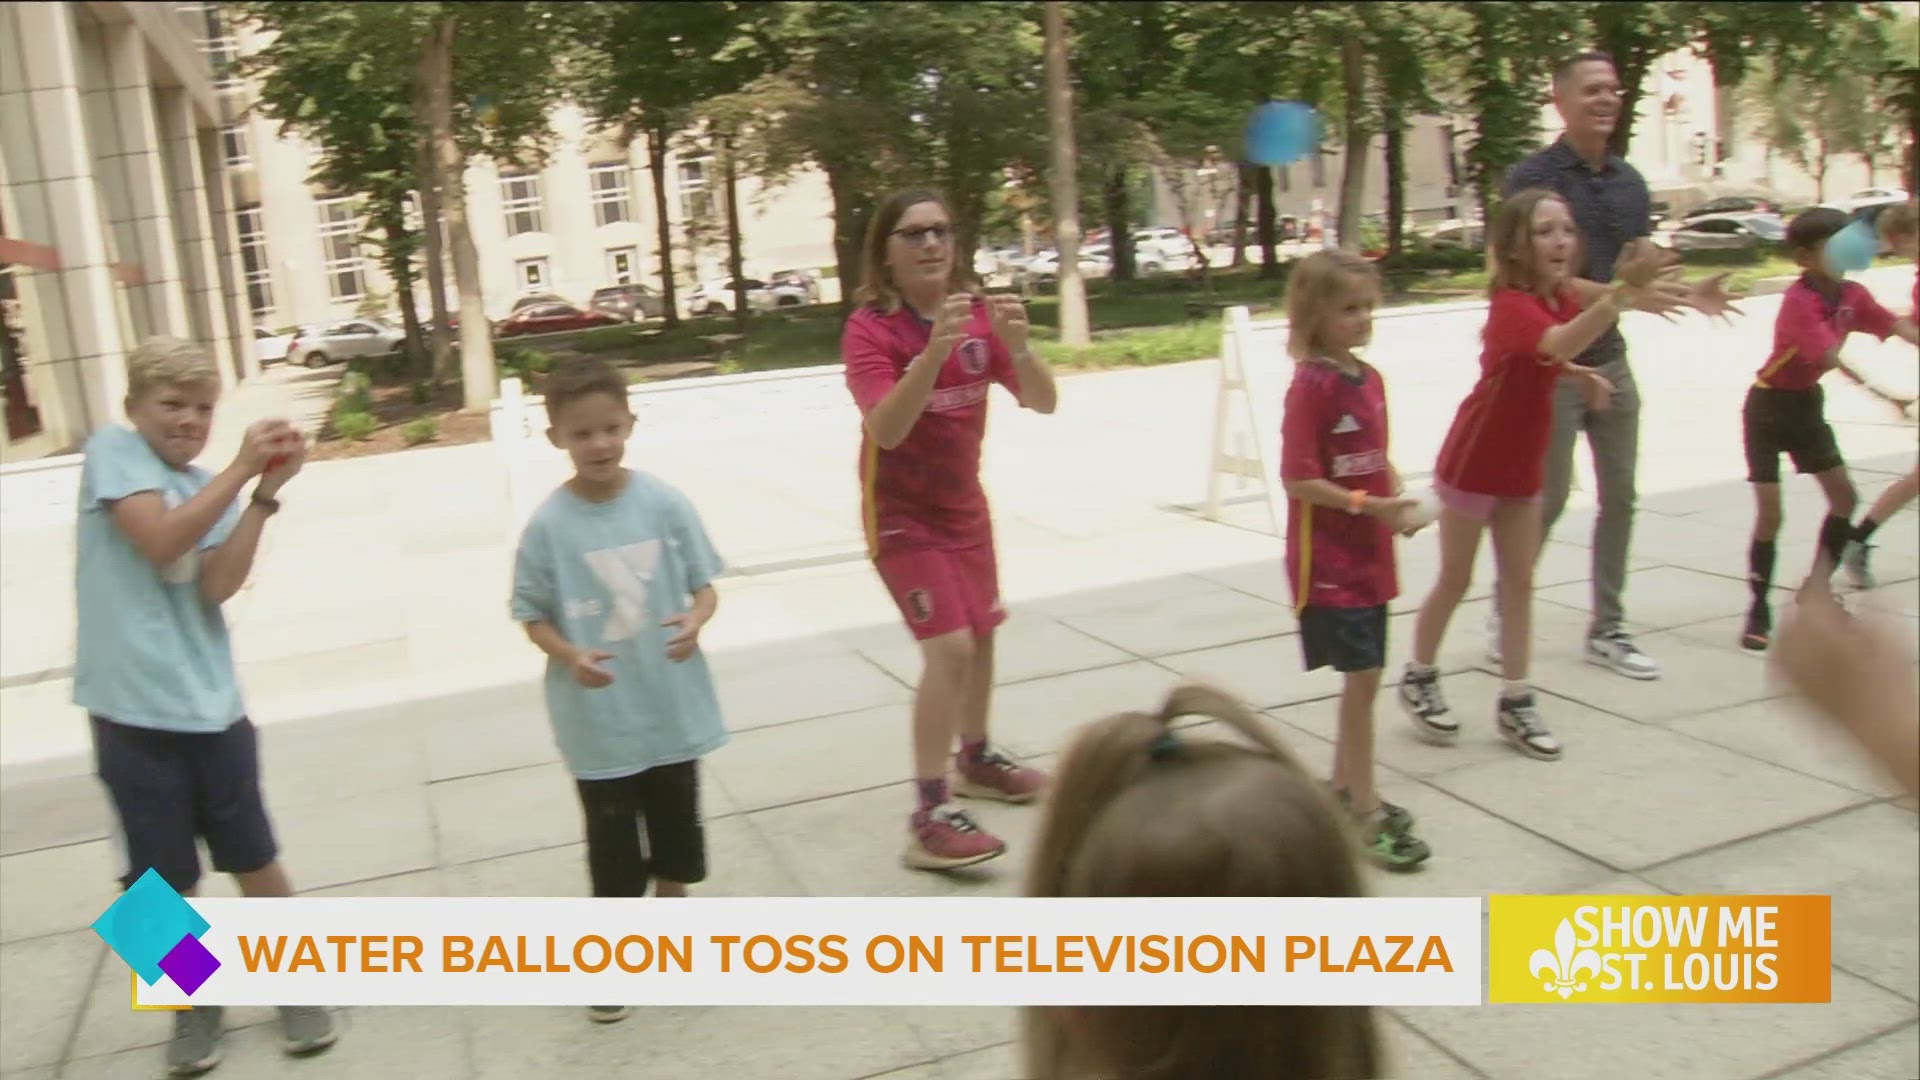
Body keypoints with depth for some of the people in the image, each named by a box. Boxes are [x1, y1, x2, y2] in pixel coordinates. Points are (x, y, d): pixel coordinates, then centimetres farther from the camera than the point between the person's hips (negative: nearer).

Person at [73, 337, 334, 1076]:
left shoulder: (212, 489, 9)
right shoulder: (113, 449, -4)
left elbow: (217, 586, -8)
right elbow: (160, 542, -19)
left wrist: (265, 492, -14)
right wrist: (242, 470, -21)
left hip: (212, 705, 3)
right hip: (133, 710, -3)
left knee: (255, 859, 10)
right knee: (164, 878, 9)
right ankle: (195, 1002, 29)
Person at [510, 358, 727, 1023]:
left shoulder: (665, 503, -8)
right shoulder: (549, 524, -11)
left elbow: (704, 584, -1)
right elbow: (533, 616, -5)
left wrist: (695, 620, -22)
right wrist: (570, 656, -23)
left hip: (672, 706, 2)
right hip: (598, 717, -2)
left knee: (677, 820, 19)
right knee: (612, 837, 10)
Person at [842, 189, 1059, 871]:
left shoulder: (978, 314, -3)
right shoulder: (869, 328, -18)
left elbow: (1043, 402, -11)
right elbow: (885, 429, -33)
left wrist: (1017, 346, -30)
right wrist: (935, 349, -45)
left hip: (963, 505, 7)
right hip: (902, 515, -6)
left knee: (981, 633, 18)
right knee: (949, 647, -17)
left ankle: (974, 759, 40)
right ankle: (929, 816, -12)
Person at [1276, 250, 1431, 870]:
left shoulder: (1370, 379, 9)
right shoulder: (1312, 385, -15)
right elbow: (1298, 478, -18)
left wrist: (1398, 500, -2)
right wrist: (1367, 505, -21)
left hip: (1370, 555, 8)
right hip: (1327, 560, -8)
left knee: (1365, 676, 14)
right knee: (1361, 676, -6)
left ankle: (1343, 786, 30)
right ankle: (1367, 813, 3)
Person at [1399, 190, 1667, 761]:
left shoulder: (1563, 301, 2)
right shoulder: (1511, 304, -23)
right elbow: (1557, 343, -46)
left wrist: (1582, 376, 4)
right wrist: (1623, 288, -56)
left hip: (1522, 466, 7)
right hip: (1472, 464, -7)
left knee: (1519, 583, 8)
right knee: (1455, 581, 6)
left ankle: (1515, 704, 16)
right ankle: (1419, 680, 25)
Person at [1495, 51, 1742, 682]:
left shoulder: (1630, 184, 11)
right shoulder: (1534, 178, -10)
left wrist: (1686, 295, -6)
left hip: (1610, 359, 7)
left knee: (1620, 498, 9)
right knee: (1547, 497, -2)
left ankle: (1607, 630, 20)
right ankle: (1504, 616, 15)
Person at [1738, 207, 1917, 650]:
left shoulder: (1852, 294, -1)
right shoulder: (1799, 302, -24)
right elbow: (1833, 357, -37)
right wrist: (1884, 391, -48)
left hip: (1806, 402, 7)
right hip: (1769, 406, -7)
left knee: (1843, 495, 6)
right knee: (1770, 511, -9)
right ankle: (1759, 609, 3)